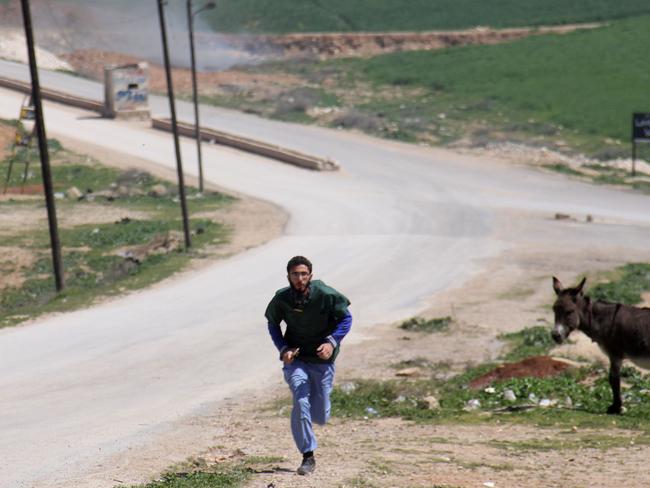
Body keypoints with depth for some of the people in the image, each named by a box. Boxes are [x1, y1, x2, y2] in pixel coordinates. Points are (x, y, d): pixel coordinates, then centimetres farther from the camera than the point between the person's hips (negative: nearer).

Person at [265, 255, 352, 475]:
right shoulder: (281, 299, -11)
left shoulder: (325, 295, -16)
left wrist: (332, 342, -19)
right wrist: (283, 349, -8)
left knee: (320, 417, 6)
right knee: (300, 403, -20)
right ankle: (308, 457, -9)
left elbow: (346, 318, -4)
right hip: (295, 358, 0)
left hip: (322, 359, 0)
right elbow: (273, 325, 7)